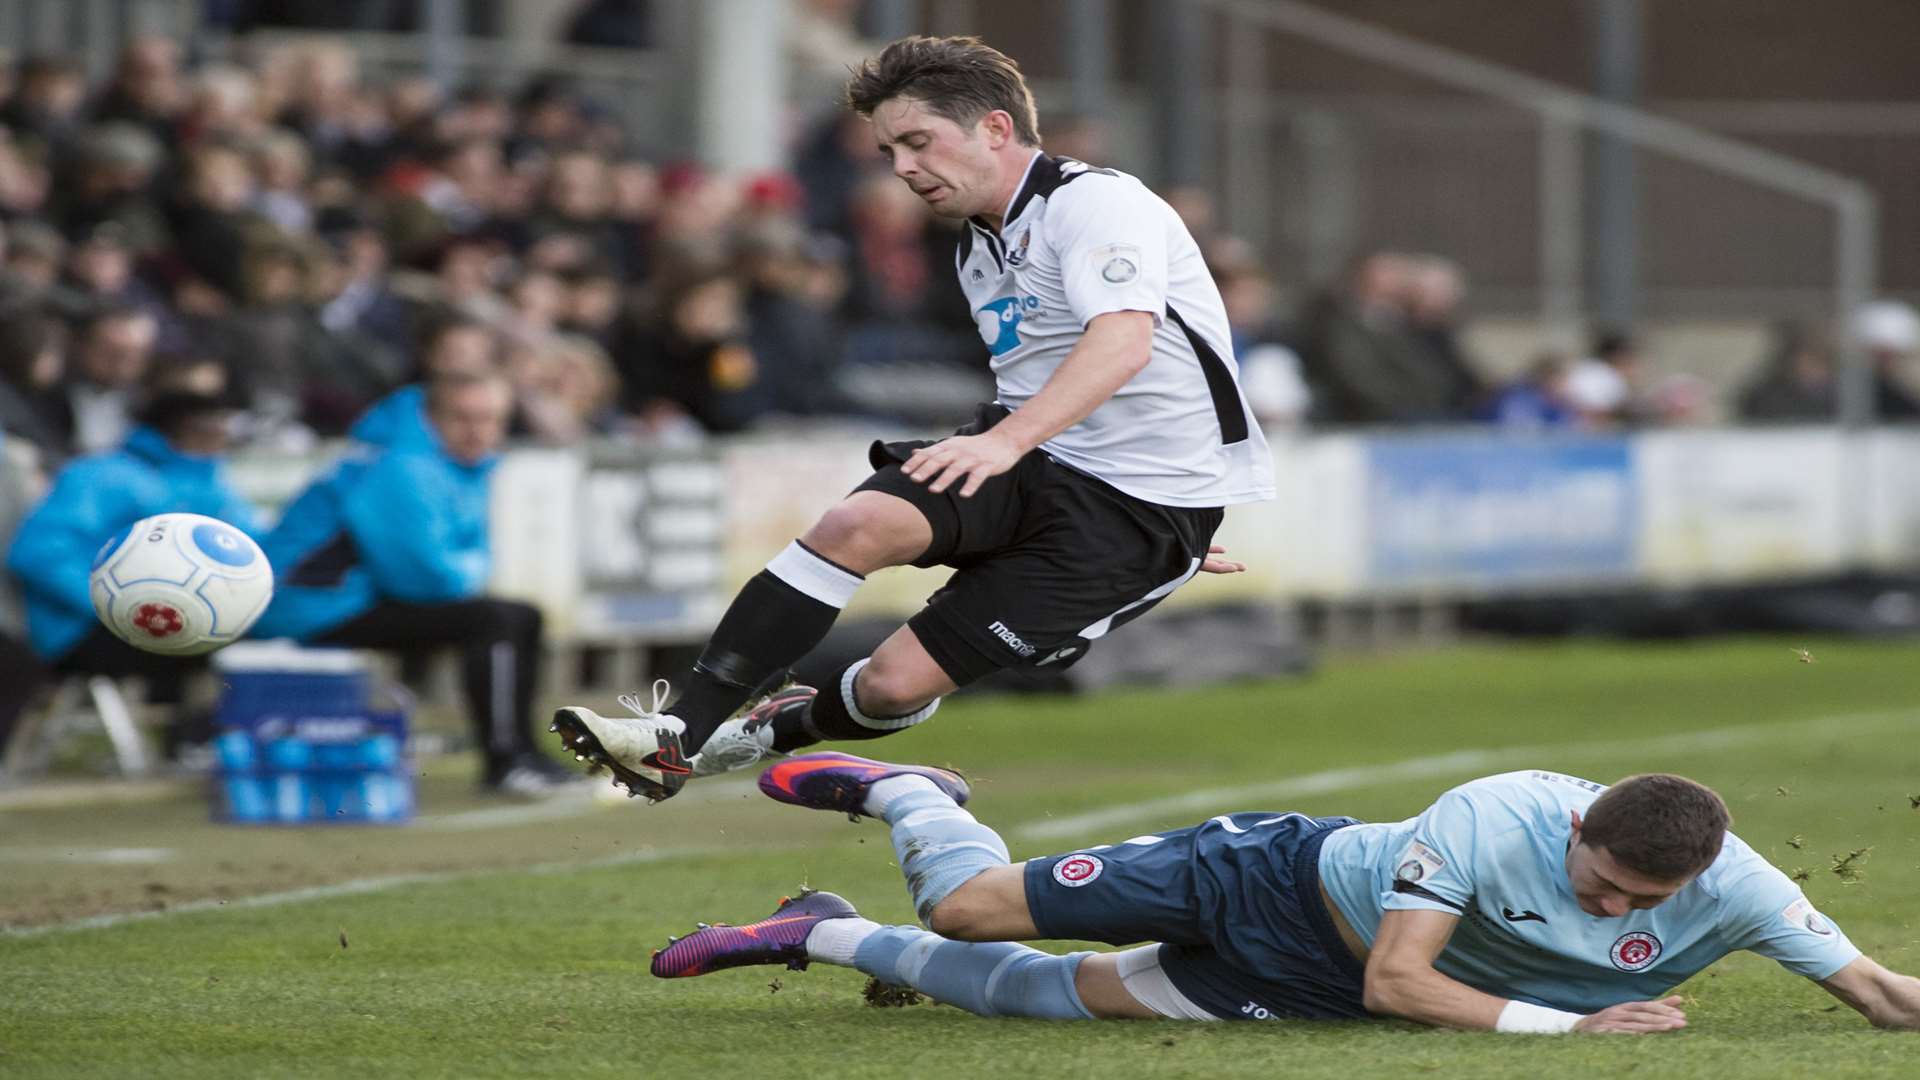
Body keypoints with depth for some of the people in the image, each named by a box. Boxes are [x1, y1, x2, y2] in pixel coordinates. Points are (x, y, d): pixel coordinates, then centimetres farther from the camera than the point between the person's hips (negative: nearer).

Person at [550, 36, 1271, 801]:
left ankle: (780, 730, 20)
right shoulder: (976, 249, 16)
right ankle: (681, 732, -19)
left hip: (1144, 507, -8)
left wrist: (1005, 441, -41)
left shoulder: (1094, 200, -13)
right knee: (858, 523, -23)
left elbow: (1123, 343, -30)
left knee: (898, 682, -12)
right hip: (1030, 464, 8)